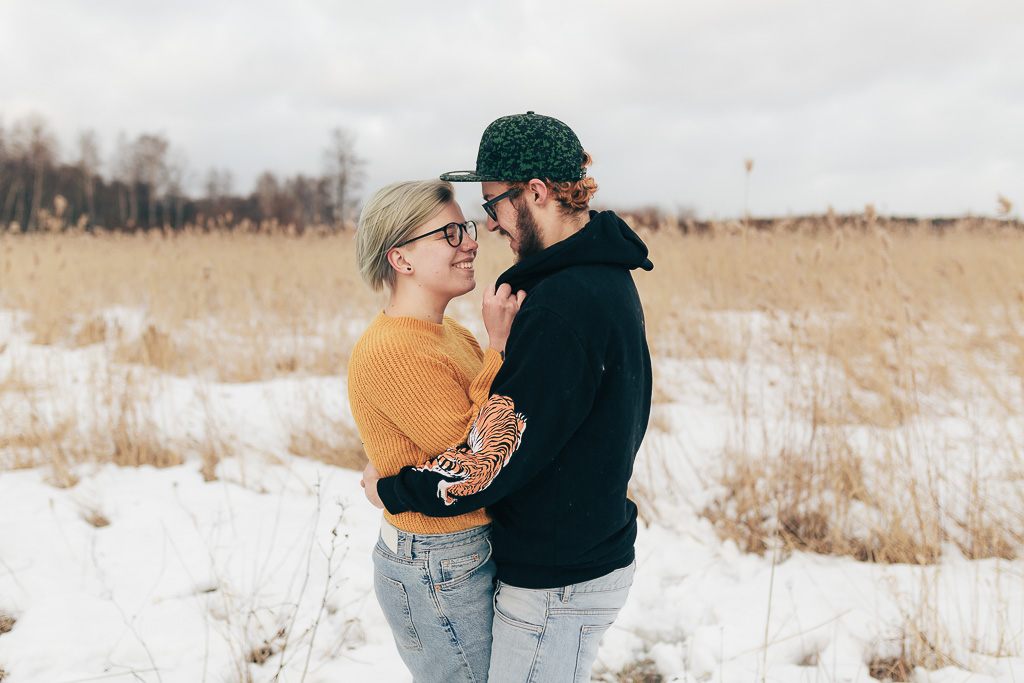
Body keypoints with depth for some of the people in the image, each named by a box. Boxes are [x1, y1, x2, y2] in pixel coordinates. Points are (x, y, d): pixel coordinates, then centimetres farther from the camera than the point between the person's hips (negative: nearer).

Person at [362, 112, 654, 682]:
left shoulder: (563, 308, -28)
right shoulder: (606, 275, 5)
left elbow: (495, 463, -24)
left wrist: (390, 489, -11)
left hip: (559, 585, -10)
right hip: (600, 545, 10)